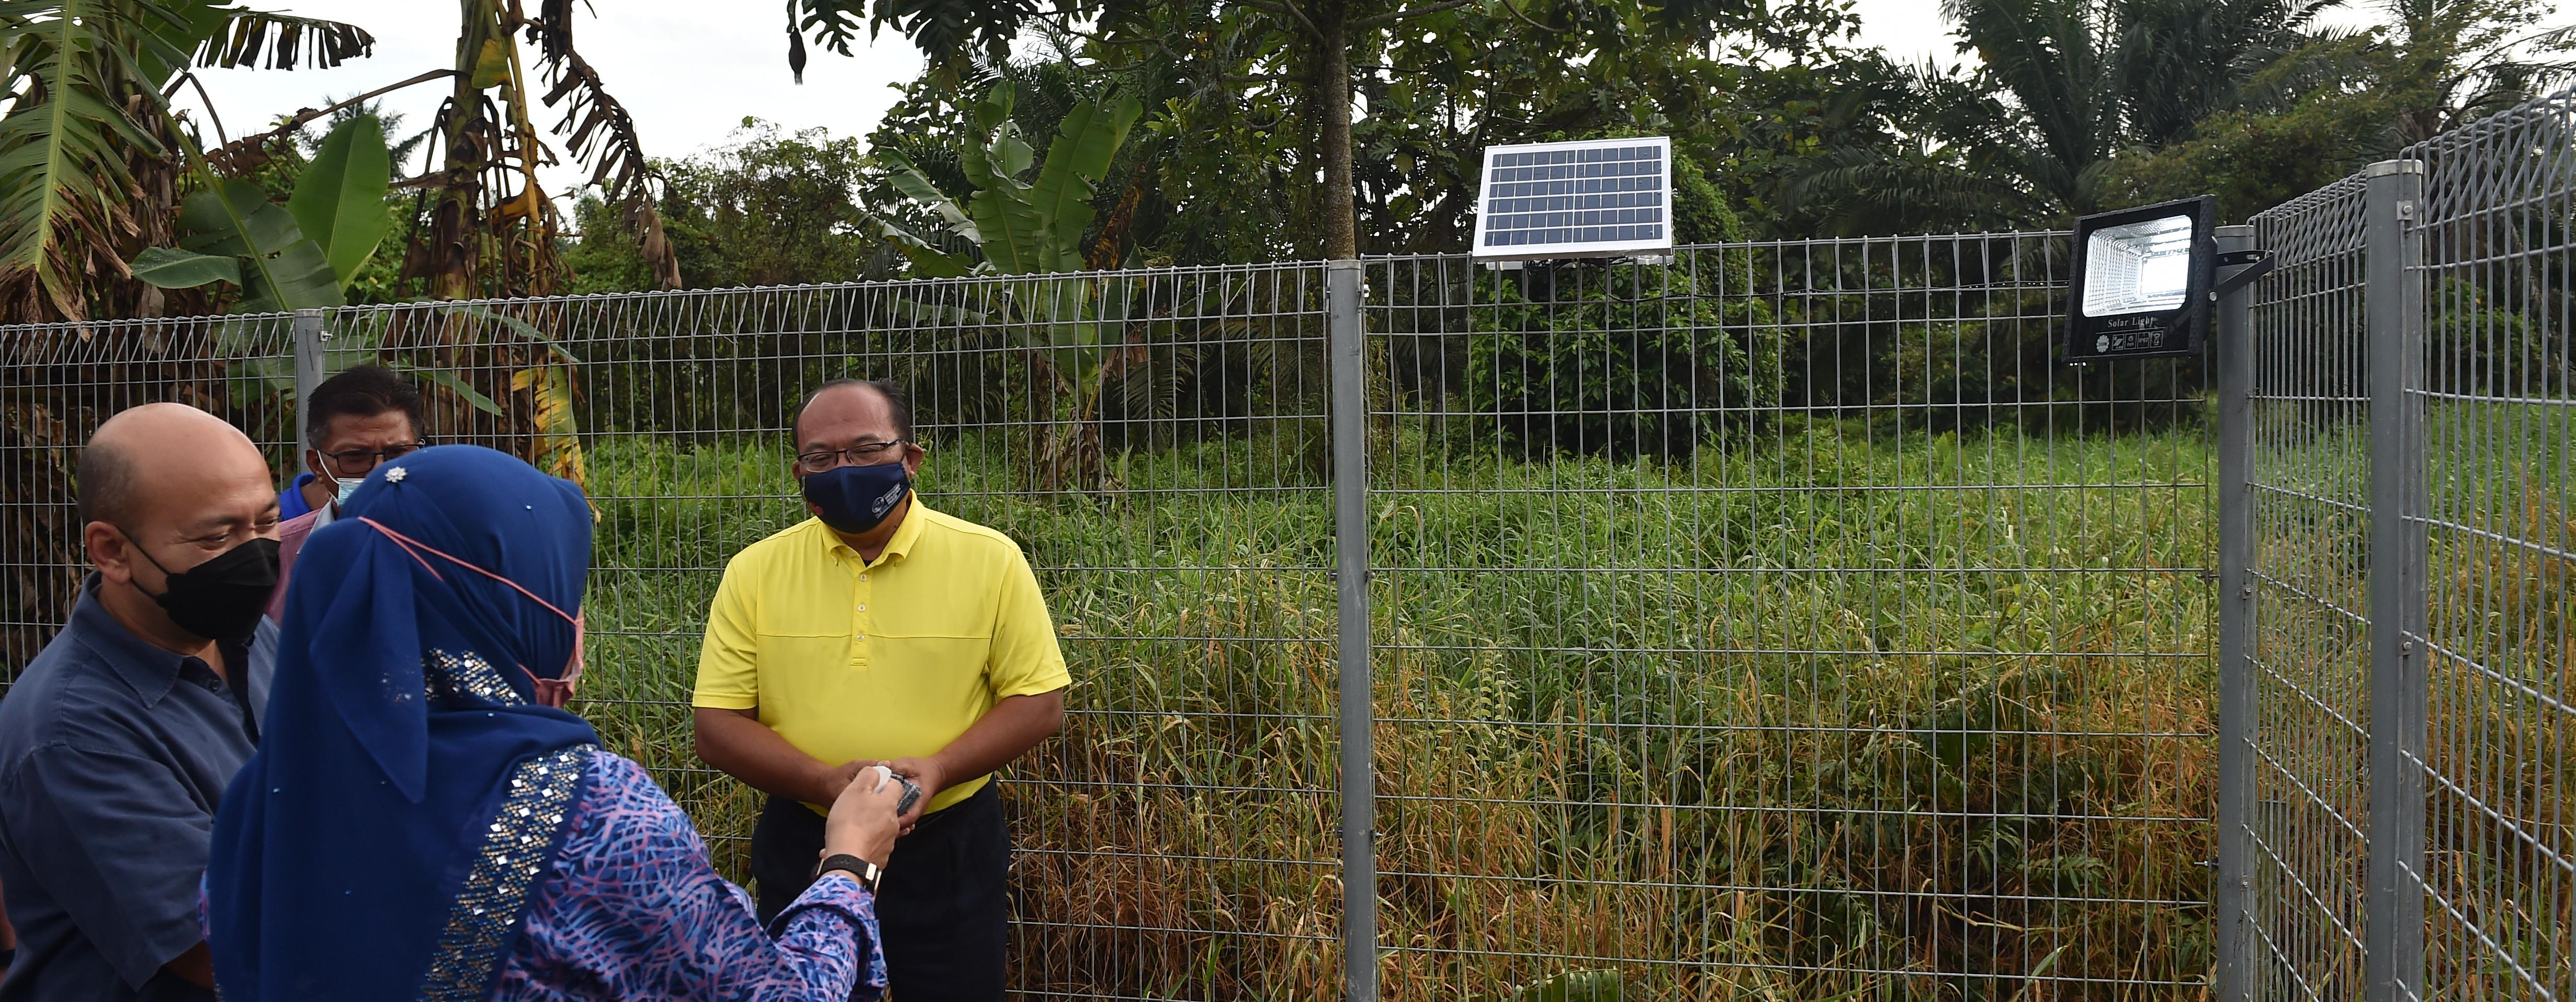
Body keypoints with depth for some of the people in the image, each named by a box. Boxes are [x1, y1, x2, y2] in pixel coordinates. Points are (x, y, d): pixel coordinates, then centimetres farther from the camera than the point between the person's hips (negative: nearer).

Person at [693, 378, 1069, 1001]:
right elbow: (717, 727, -4)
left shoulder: (989, 561, -6)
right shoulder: (756, 572, -3)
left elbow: (1040, 702, -5)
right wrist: (826, 782, -20)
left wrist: (937, 770, -21)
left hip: (949, 849, -1)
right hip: (802, 848, 1)